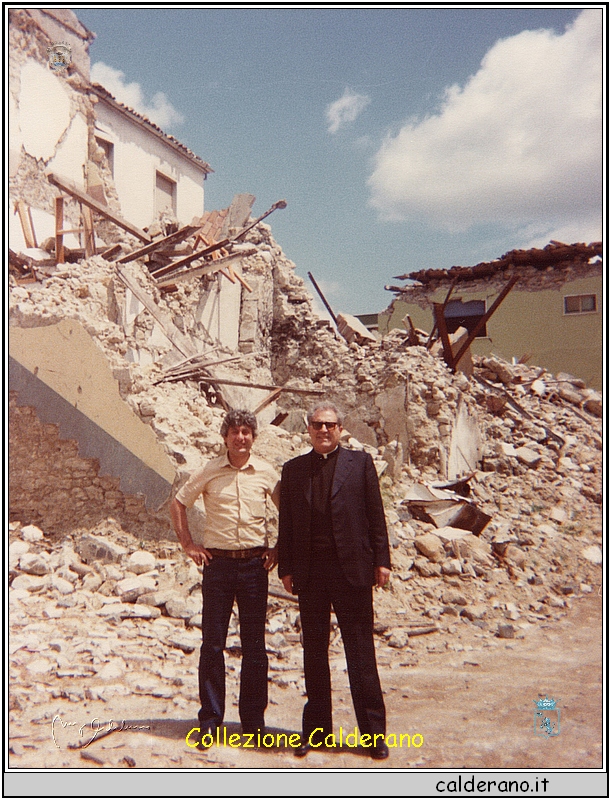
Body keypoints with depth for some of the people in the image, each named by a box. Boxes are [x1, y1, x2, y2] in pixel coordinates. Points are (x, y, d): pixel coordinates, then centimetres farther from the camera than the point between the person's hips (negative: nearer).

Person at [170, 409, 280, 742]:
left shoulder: (266, 472, 2)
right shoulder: (209, 471, -1)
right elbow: (178, 504, 9)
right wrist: (188, 545, 3)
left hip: (254, 564, 1)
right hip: (218, 563, 0)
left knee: (254, 645, 7)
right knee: (212, 643, 6)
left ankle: (254, 719, 21)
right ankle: (210, 719, 20)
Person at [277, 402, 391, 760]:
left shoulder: (360, 462, 4)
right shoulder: (293, 469, 10)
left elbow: (376, 515, 2)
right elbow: (286, 524, 9)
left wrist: (382, 560, -3)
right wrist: (285, 568, 5)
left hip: (352, 568, -2)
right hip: (309, 572, 3)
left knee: (361, 650, 4)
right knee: (314, 650, 12)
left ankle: (374, 731, 17)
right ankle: (317, 729, 25)